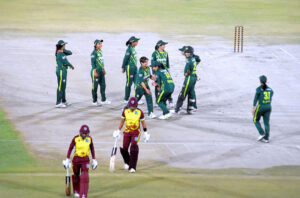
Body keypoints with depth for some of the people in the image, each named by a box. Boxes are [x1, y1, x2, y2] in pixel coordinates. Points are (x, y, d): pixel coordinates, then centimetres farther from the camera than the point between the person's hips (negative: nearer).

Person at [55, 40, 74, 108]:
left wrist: (63, 50, -10)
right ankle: (58, 103, -8)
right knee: (60, 87, -8)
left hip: (63, 71, 10)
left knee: (63, 87, 18)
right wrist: (71, 66, -1)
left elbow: (70, 53, 6)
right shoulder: (60, 54, -18)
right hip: (61, 71, -10)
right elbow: (65, 62, -18)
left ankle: (64, 101, 29)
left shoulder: (62, 52, 11)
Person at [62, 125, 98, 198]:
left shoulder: (89, 139, -5)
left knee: (85, 178, -14)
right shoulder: (75, 138, -11)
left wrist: (94, 159, 12)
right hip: (76, 159, 0)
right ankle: (76, 191, 41)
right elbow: (70, 148, -2)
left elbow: (92, 149, 10)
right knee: (76, 176, 15)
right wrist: (67, 159, -3)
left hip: (85, 160, 0)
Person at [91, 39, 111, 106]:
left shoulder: (100, 52, 11)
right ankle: (94, 101, 8)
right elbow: (92, 62, -16)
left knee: (103, 85, 8)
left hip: (101, 71, 8)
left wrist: (103, 69, 21)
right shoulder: (94, 53, -13)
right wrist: (95, 71, -20)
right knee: (95, 86, 1)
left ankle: (103, 100, 13)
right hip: (96, 71, -8)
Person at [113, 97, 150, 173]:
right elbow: (122, 121, 9)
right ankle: (127, 162, 31)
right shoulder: (125, 111, -3)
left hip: (136, 132, -3)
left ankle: (132, 167, -11)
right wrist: (118, 131, 11)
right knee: (124, 149, 1)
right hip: (127, 132, 3)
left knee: (134, 149, -15)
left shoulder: (140, 112, -9)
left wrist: (145, 133, 5)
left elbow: (143, 122, 2)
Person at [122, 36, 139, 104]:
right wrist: (123, 67, -7)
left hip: (134, 67, 8)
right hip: (129, 67, -8)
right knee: (129, 83, -2)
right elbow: (125, 58, -12)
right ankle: (126, 99, 5)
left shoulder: (133, 48, 11)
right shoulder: (129, 49, -15)